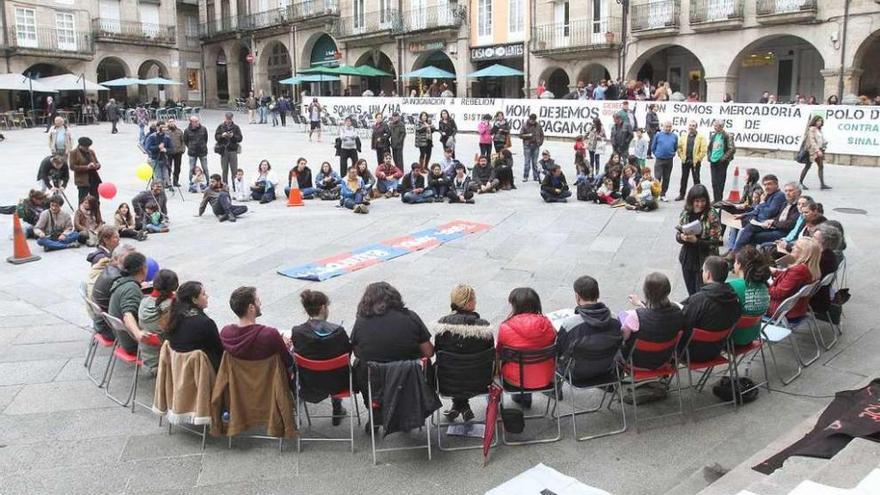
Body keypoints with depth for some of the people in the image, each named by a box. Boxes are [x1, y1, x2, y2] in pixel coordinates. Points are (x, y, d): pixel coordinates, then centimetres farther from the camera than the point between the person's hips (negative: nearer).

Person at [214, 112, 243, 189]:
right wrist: (222, 136, -16)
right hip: (223, 150, 1)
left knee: (234, 169, -3)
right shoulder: (220, 127, 6)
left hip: (233, 150, -1)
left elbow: (240, 138, 0)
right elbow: (216, 137, 3)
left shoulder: (236, 127, 4)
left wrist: (233, 136, -18)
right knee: (224, 169, 7)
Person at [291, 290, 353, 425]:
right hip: (336, 384, -1)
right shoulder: (338, 331, -24)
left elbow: (297, 356, -4)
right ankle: (337, 410, 48)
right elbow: (348, 352, -8)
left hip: (309, 386, 1)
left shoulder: (297, 332, -20)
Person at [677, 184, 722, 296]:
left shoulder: (712, 215, -14)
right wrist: (682, 237, -15)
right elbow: (677, 234, 8)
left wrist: (696, 241, -26)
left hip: (705, 262, -4)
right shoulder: (685, 213, 0)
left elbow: (716, 242, -15)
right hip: (687, 260, 5)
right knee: (691, 294, 17)